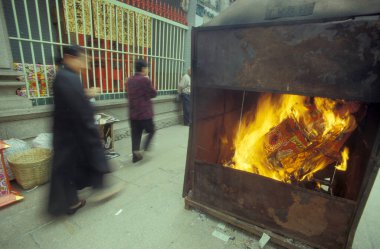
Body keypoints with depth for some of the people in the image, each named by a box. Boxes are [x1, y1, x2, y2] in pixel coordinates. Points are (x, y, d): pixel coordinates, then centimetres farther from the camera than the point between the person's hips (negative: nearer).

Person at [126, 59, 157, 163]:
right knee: (151, 131, 12)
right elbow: (154, 94, -5)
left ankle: (135, 155, 17)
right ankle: (142, 149, 0)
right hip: (145, 113, -6)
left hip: (133, 113, 7)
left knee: (135, 135, 11)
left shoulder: (129, 80, 8)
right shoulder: (145, 80, -15)